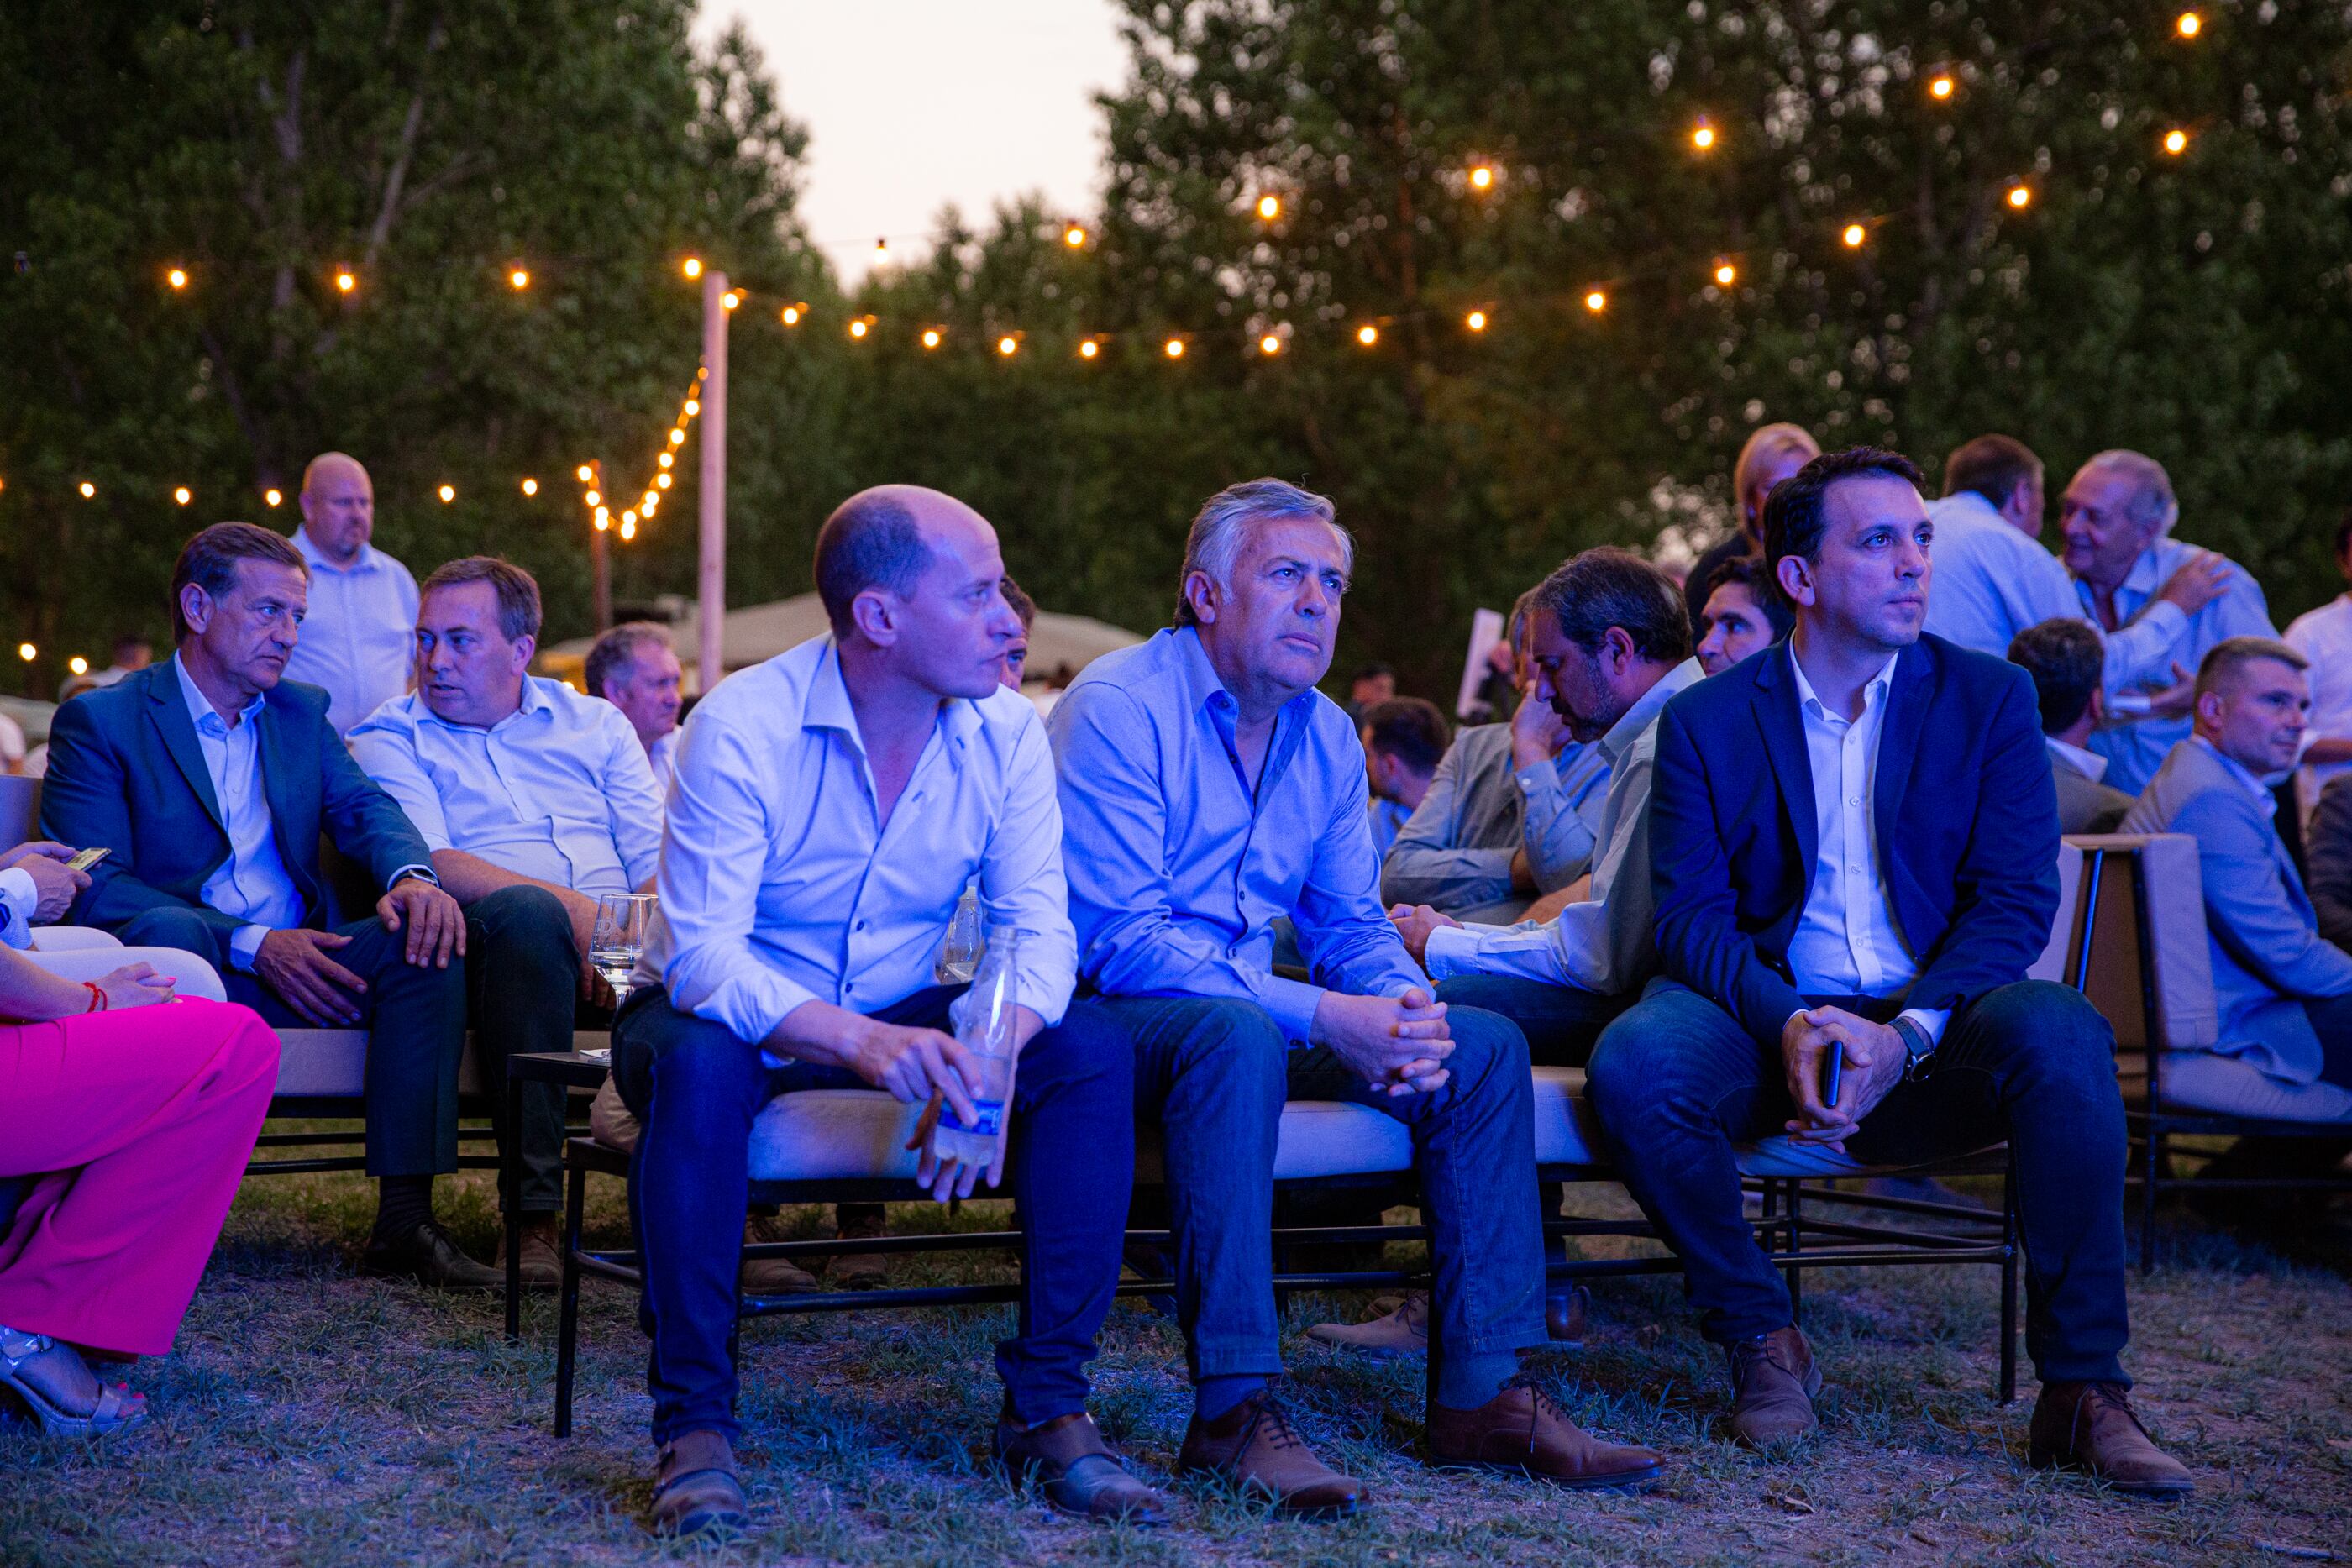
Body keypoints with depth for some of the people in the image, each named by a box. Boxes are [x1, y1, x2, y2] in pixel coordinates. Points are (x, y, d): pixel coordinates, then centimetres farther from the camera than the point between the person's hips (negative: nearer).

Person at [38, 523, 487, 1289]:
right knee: (167, 929, -39)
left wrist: (411, 876, -19)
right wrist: (254, 945, -21)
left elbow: (362, 808, 7)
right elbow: (94, 886, -11)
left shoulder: (302, 712, 20)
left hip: (302, 963, 5)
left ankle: (405, 1218, -24)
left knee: (428, 932, -24)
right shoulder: (100, 722, 1)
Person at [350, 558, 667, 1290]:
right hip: (491, 947, -3)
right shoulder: (391, 739, 11)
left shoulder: (596, 724, 19)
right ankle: (532, 1209, -37)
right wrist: (567, 906, -22)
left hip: (617, 938, 3)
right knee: (527, 911, -38)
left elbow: (661, 857, 9)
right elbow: (428, 864, -7)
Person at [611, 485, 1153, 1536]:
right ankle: (694, 1421, -27)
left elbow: (1037, 928, -12)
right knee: (696, 1059, -38)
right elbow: (702, 957, -29)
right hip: (739, 1014, -4)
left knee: (1092, 1050, -20)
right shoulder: (741, 727, -22)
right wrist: (859, 1042, -46)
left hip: (900, 1021, 4)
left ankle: (1046, 1407, -15)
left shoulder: (1007, 733, -8)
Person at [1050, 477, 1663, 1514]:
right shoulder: (1119, 709, -15)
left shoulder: (1327, 736, 10)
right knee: (1237, 1032, -39)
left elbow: (1349, 924, 13)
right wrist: (1321, 1017, -28)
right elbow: (1117, 939, -23)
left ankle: (1480, 1391, -7)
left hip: (1251, 1007, 8)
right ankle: (1232, 1410, -36)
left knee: (1485, 1046, -7)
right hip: (1113, 1010, -8)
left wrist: (1405, 1003, -13)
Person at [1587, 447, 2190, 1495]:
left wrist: (1903, 1036, -19)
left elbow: (2018, 898, -2)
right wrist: (1788, 1025, -23)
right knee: (1632, 1061, -31)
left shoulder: (1990, 699, 7)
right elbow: (1688, 915, -2)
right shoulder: (1706, 721, 7)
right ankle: (1760, 1340, -9)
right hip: (1768, 1017, 0)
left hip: (1936, 1032, 0)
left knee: (2059, 1034, -33)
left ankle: (2081, 1389, -22)